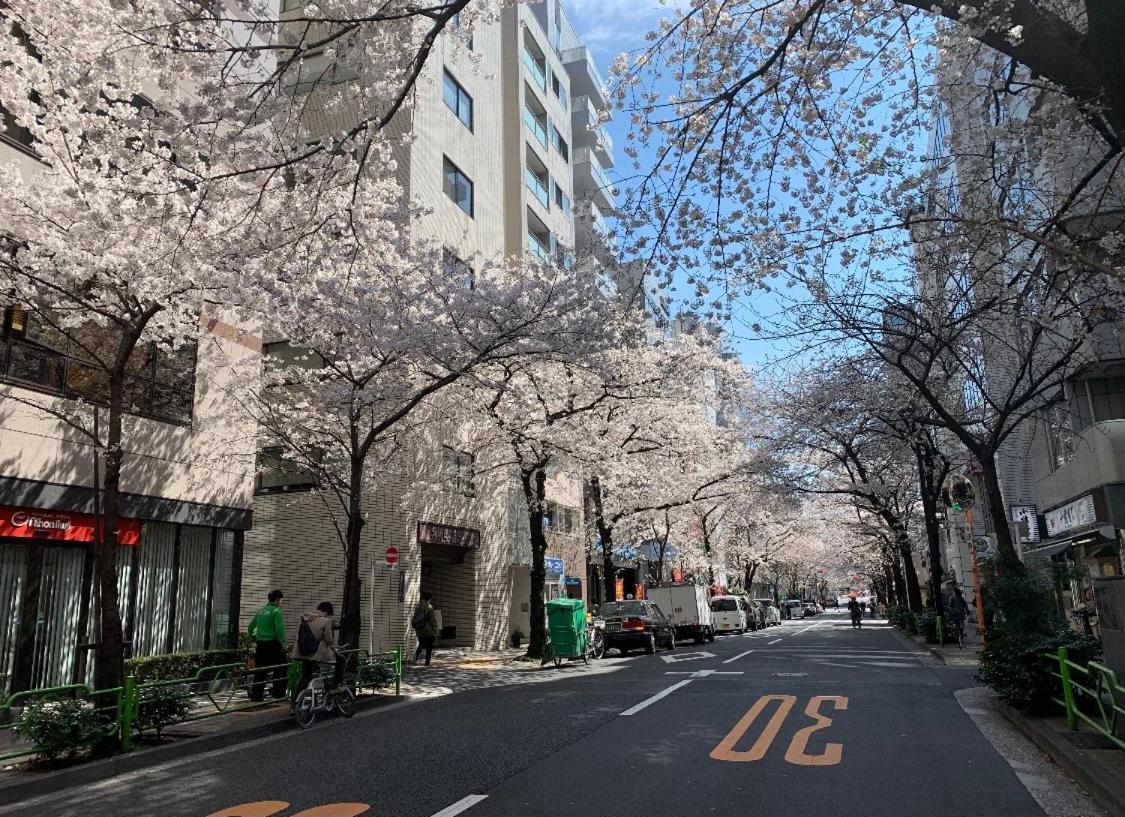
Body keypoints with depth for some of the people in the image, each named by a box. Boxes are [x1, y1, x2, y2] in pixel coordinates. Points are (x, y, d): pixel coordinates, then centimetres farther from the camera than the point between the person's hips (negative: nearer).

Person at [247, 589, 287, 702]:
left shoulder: (260, 611, 13)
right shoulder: (276, 611, -10)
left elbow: (250, 628, 17)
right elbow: (279, 629, -20)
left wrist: (255, 639, 23)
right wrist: (282, 642, -11)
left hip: (260, 645, 7)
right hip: (273, 644, -7)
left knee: (260, 671, 12)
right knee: (281, 669, 7)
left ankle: (256, 695, 13)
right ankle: (278, 693, 8)